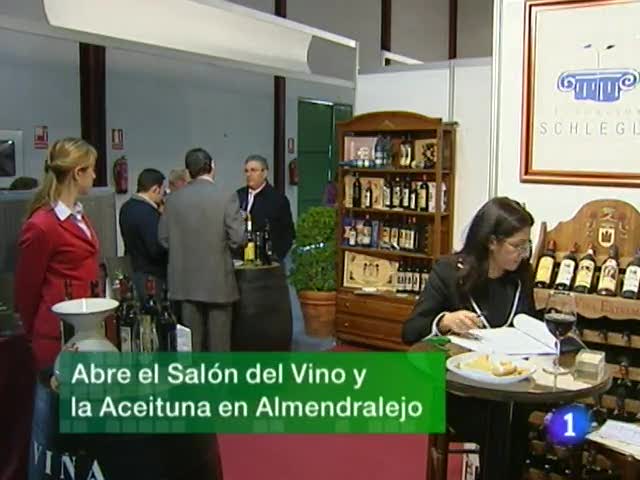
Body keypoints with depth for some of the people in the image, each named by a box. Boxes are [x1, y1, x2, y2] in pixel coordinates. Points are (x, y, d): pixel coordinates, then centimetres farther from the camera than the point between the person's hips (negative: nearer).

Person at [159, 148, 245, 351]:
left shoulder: (173, 199, -2)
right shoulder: (226, 199, -12)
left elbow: (163, 238, 2)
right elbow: (238, 239, -13)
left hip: (187, 279, 3)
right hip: (218, 279, -3)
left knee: (191, 336, 13)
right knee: (219, 337, 7)